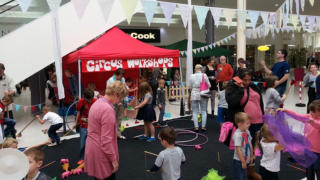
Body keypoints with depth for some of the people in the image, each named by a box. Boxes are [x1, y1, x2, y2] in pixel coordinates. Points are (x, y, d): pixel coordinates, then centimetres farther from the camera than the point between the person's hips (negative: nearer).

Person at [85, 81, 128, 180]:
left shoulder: (97, 103, 7)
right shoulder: (108, 109, -24)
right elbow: (106, 140, -24)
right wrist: (114, 159, -15)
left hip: (92, 149, 9)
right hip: (101, 154, -9)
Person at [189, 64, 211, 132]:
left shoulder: (192, 76, -3)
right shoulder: (204, 75, -5)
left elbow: (190, 86, 2)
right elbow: (209, 85, -2)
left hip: (194, 95, 0)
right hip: (203, 95, 0)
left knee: (195, 112, 6)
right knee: (204, 111, 9)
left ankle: (196, 127, 3)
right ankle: (203, 126, 8)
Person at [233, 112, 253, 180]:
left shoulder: (247, 132, -1)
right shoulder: (237, 134, -25)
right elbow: (238, 149, -23)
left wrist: (251, 156, 16)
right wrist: (243, 161, -18)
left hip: (246, 160, 8)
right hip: (239, 161, -8)